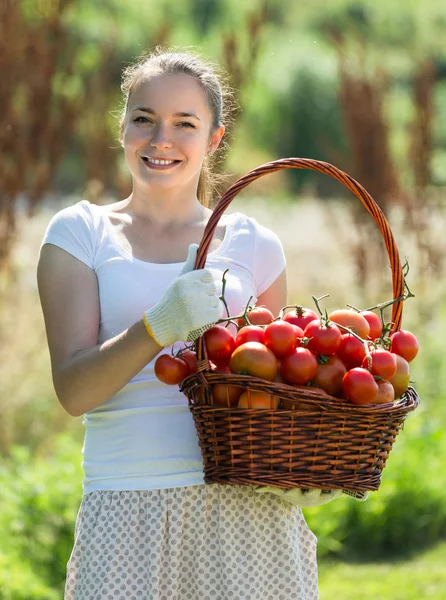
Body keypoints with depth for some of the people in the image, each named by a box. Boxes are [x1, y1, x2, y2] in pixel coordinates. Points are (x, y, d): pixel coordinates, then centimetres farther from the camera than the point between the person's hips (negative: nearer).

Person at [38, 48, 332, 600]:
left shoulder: (252, 244, 12)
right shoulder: (79, 233, 7)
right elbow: (73, 390, -5)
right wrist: (159, 326, -21)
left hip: (247, 510, 1)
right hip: (130, 512, -1)